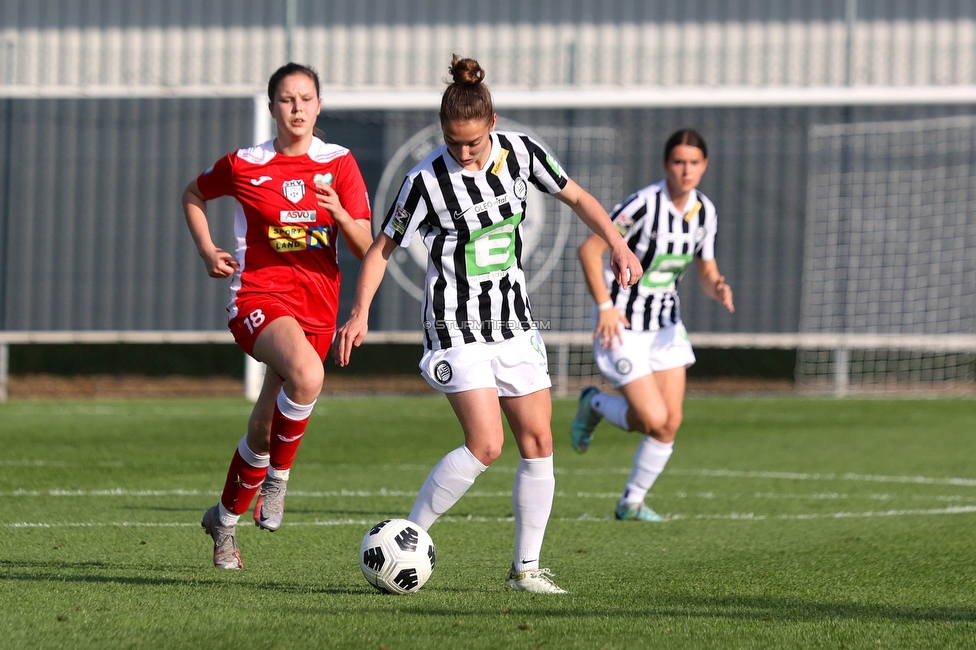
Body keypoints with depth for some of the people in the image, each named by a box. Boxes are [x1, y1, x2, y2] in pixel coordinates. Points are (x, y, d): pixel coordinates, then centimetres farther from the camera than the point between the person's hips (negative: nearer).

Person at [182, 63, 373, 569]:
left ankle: (225, 519, 34)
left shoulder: (339, 165, 2)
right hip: (259, 295, -3)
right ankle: (277, 479, -13)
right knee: (306, 373, -35)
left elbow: (364, 247, -2)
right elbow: (193, 195, 18)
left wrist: (338, 212, -21)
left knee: (266, 426, 10)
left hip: (318, 306, 3)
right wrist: (207, 251, 5)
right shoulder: (244, 165, -2)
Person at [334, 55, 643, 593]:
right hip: (457, 327, -5)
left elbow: (575, 197, 11)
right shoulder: (427, 180, -15)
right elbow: (382, 247, -5)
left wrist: (617, 245, -3)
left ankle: (526, 568, 10)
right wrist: (360, 313, -15)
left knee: (537, 441, 1)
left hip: (513, 321, 5)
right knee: (485, 445, -17)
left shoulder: (519, 151, -3)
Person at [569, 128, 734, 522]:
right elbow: (589, 250, -19)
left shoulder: (705, 212, -1)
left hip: (665, 323, 7)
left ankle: (632, 503, 17)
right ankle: (594, 405, 20)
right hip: (623, 324, -7)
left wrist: (718, 288, -16)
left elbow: (706, 272, 8)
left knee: (671, 421, 0)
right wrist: (604, 306, -23)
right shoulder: (644, 205, -23)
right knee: (654, 420, -12)